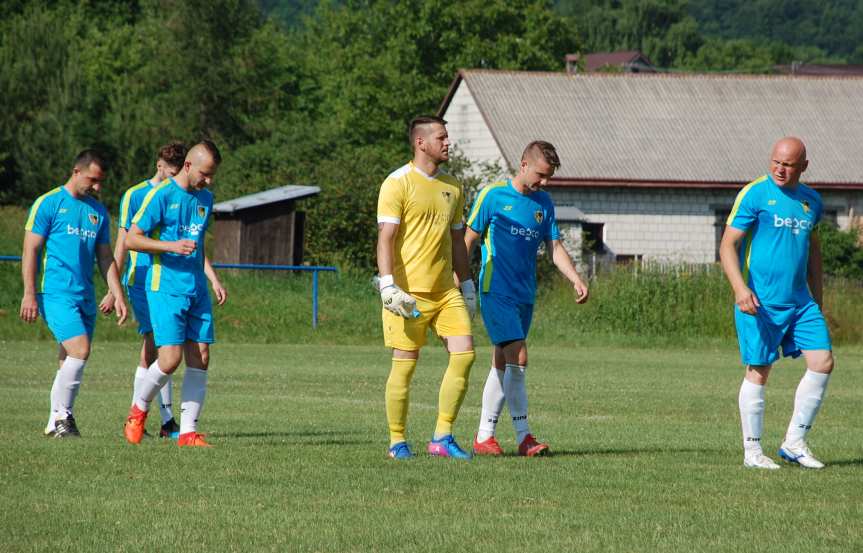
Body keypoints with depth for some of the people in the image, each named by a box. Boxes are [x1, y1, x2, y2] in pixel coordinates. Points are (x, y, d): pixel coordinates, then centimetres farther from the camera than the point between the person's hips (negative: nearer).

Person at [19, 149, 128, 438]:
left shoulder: (98, 211, 16)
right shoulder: (48, 204, -2)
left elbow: (105, 257, 20)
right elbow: (30, 250, -5)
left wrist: (117, 295, 11)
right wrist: (29, 294, -11)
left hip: (85, 296, 7)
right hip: (56, 293, -7)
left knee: (70, 360, 6)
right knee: (80, 350, -18)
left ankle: (56, 423, 12)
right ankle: (61, 416, -9)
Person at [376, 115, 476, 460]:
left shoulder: (452, 187, 15)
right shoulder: (398, 183, -6)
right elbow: (386, 237, -12)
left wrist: (467, 285, 20)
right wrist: (388, 285, -21)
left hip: (445, 291, 6)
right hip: (409, 293, -6)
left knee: (464, 353, -6)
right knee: (405, 364, -2)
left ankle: (442, 438, 1)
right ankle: (397, 442, 10)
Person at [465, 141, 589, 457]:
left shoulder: (543, 203, 11)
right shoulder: (493, 195, -5)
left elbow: (555, 247, 14)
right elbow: (469, 239, -1)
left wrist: (576, 279, -1)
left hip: (525, 296, 6)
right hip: (496, 292, -6)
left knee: (502, 365, 9)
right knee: (518, 360, -15)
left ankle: (484, 436, 14)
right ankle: (524, 438, -14)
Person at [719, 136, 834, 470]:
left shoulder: (810, 200, 12)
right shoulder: (755, 194, -7)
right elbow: (728, 245, -10)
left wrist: (816, 299, 23)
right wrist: (740, 288, -24)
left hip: (800, 302, 6)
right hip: (760, 303, -6)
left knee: (822, 362, -2)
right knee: (759, 372, -3)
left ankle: (794, 444, 7)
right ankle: (752, 452, 7)